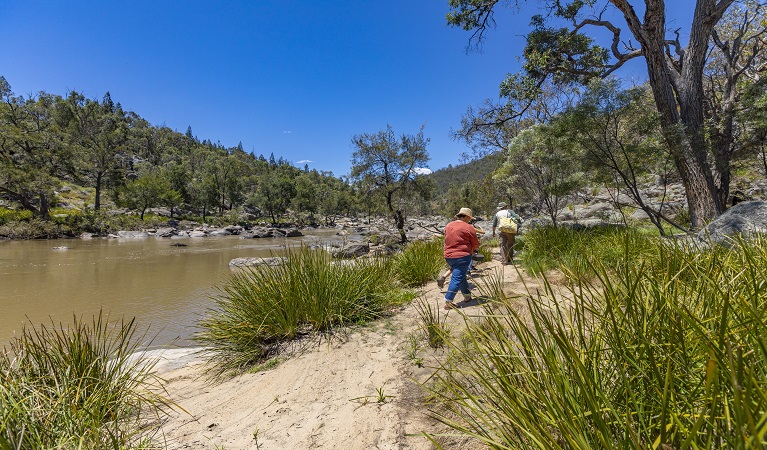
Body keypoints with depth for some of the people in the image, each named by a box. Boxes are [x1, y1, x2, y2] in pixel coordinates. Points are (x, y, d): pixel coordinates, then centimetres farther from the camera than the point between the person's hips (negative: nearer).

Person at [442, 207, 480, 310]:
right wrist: (470, 249, 20)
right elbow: (476, 245, -2)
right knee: (457, 279, -4)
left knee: (461, 276, 22)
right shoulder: (468, 228, -9)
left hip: (448, 256, 7)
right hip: (462, 256, -7)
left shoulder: (448, 226, 10)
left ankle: (467, 295, 33)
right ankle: (448, 302, -6)